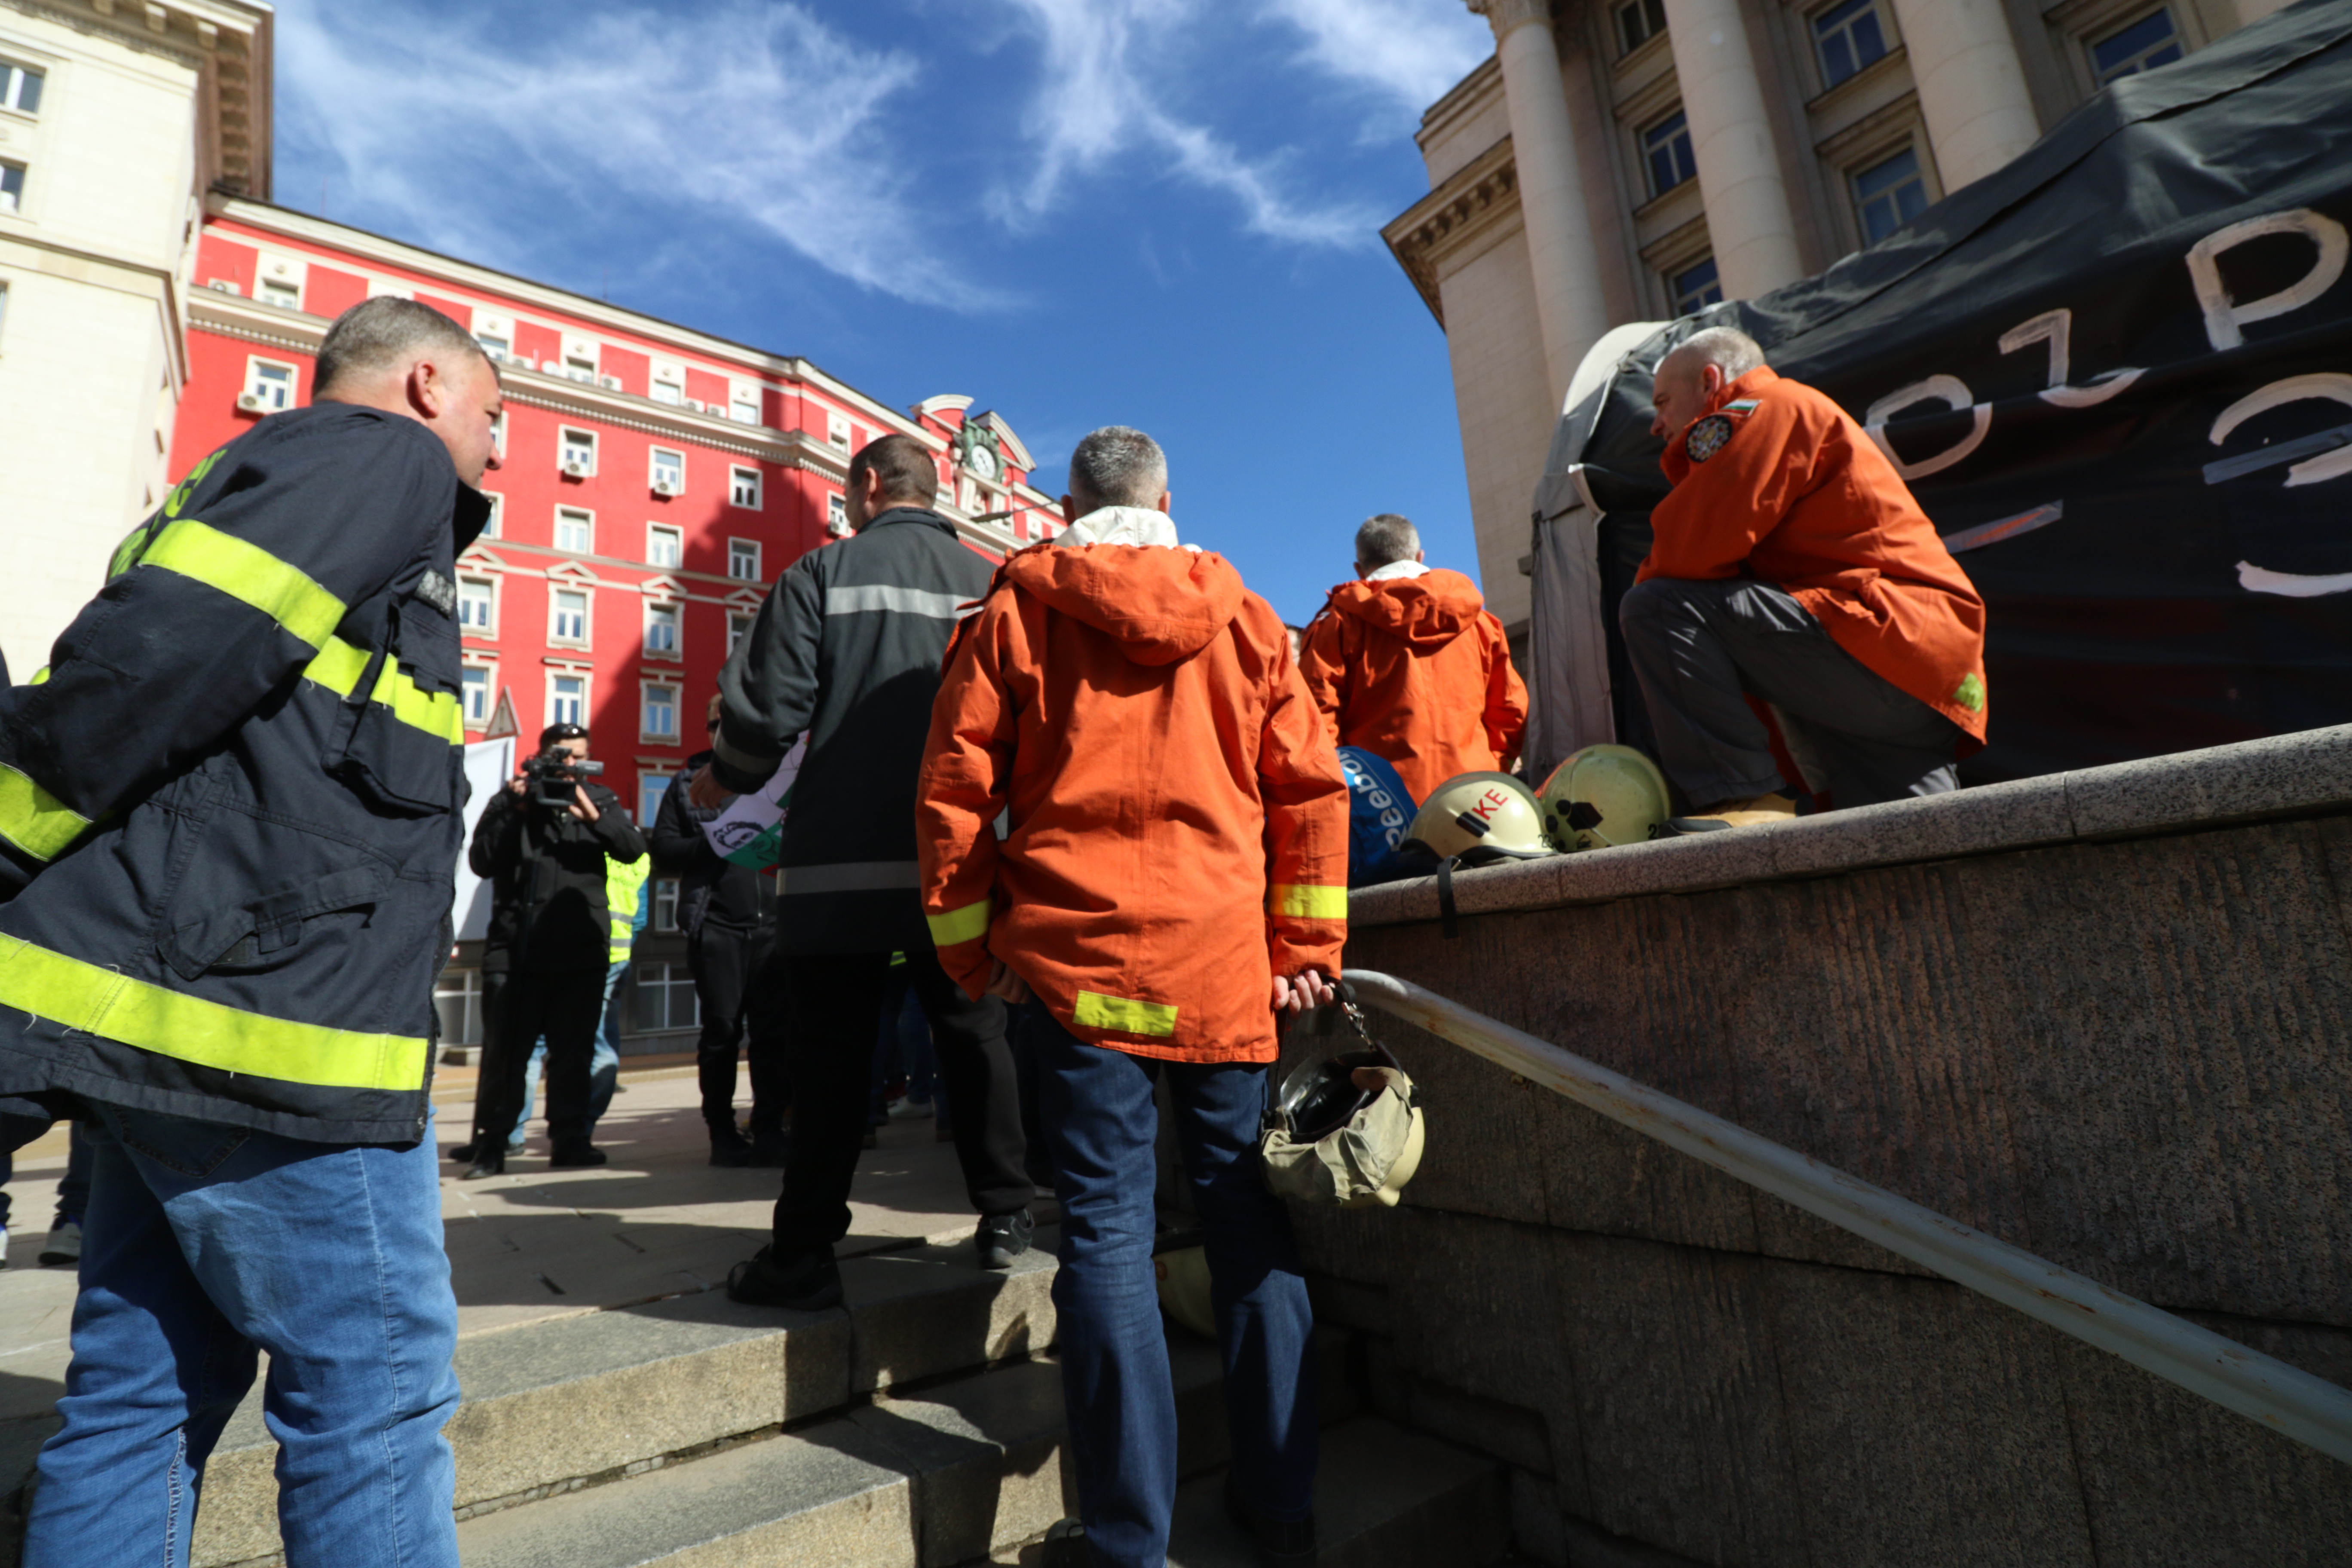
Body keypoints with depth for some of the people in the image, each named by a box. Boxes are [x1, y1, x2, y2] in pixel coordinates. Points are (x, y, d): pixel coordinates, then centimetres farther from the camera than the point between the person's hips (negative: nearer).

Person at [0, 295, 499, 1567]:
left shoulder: (246, 475, 25)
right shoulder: (386, 454, -4)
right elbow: (164, 653, -19)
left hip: (156, 1001, 10)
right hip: (273, 1019, -10)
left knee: (144, 1387, 16)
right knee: (375, 1387, 0)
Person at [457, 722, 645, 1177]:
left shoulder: (600, 800, 9)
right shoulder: (511, 799, 5)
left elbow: (633, 850, -5)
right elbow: (481, 862, -3)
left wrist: (592, 814, -20)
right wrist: (516, 811, -14)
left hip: (584, 949, 2)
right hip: (517, 947, -1)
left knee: (574, 1051, 6)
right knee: (506, 1050, 2)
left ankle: (569, 1139, 13)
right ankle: (490, 1142, 13)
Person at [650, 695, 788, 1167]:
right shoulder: (688, 783, 13)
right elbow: (663, 852, 5)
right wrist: (716, 840, -9)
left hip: (774, 922, 1)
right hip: (716, 926, -1)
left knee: (774, 1029, 0)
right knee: (722, 1030, 3)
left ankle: (770, 1130, 9)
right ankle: (723, 1133, 14)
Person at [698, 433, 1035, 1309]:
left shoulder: (825, 572, 0)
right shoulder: (986, 582, 8)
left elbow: (770, 705, -6)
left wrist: (724, 781, 13)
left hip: (841, 859, -2)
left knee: (831, 1054, 5)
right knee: (973, 1035, 14)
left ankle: (805, 1255, 12)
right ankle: (1005, 1219, 22)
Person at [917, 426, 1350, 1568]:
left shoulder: (1017, 607, 4)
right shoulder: (1240, 613, 9)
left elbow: (954, 788, 1)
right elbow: (1311, 783, 5)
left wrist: (970, 944, 8)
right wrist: (1303, 943, 8)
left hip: (1078, 949, -2)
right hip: (1226, 959, 2)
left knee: (1107, 1226, 4)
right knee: (1246, 1211, 12)